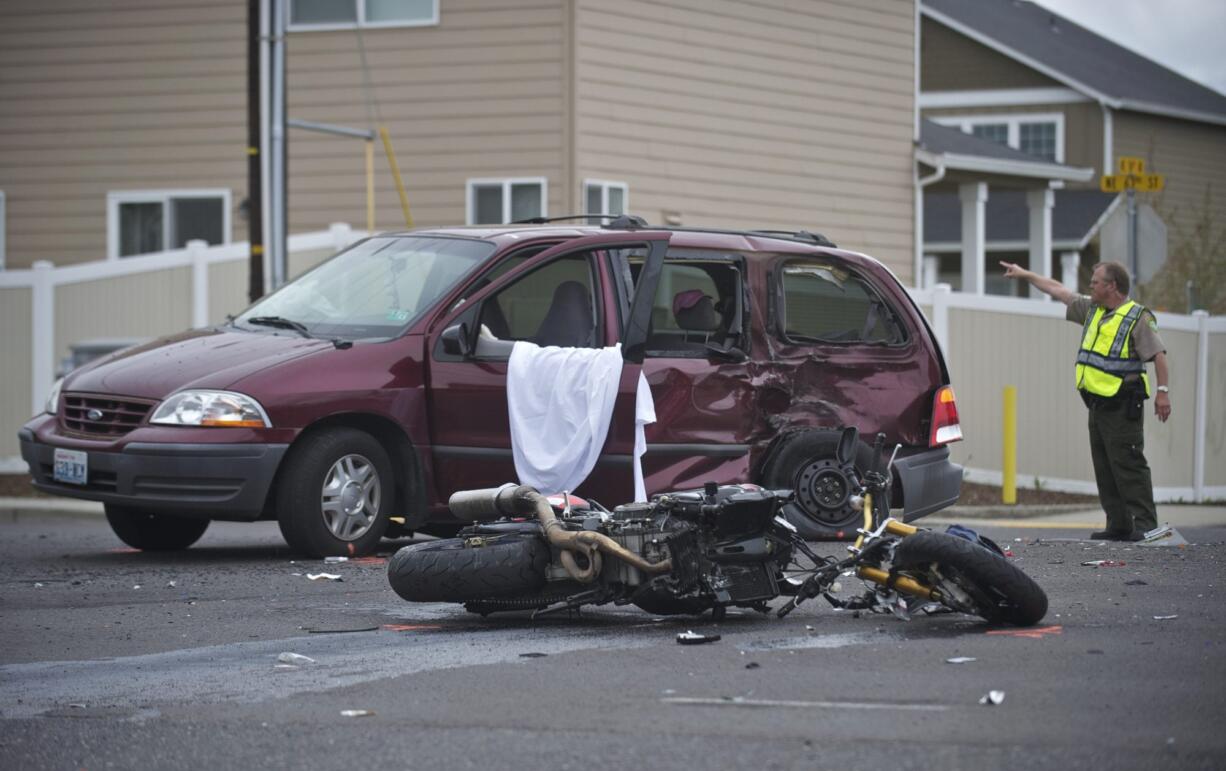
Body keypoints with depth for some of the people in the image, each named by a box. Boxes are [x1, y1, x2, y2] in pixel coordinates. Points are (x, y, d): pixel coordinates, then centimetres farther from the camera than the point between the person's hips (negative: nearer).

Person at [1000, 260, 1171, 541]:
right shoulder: (1092, 309, 15)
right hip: (1097, 403, 9)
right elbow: (1058, 290, 24)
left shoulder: (1138, 317, -9)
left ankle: (1145, 525, -13)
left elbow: (1158, 354, -14)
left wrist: (1163, 391, -21)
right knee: (1105, 468, 9)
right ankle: (1118, 526, 12)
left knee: (1129, 465, -13)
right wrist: (1025, 274, 29)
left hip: (1122, 407, -9)